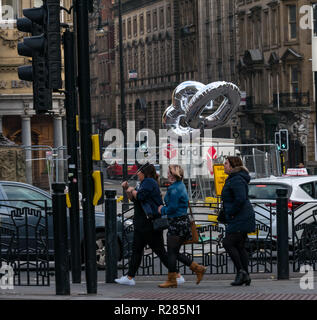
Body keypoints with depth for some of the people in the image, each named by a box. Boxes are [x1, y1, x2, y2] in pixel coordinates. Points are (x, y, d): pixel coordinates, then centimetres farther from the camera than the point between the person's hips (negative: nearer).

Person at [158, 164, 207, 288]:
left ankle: (171, 280, 1)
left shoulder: (174, 189, -16)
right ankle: (198, 269, 13)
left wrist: (162, 210, -2)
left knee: (171, 252, -3)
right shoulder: (180, 186, 16)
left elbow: (173, 207, -20)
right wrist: (164, 209, 13)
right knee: (174, 252, 14)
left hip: (177, 222, -10)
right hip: (182, 221, 10)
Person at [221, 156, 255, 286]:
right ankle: (245, 275, 10)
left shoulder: (237, 180, -16)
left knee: (228, 243, -10)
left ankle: (241, 272, -10)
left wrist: (231, 213, -17)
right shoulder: (232, 179, 18)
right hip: (241, 220, 11)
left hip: (240, 220, -11)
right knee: (240, 246, 10)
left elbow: (240, 199, -27)